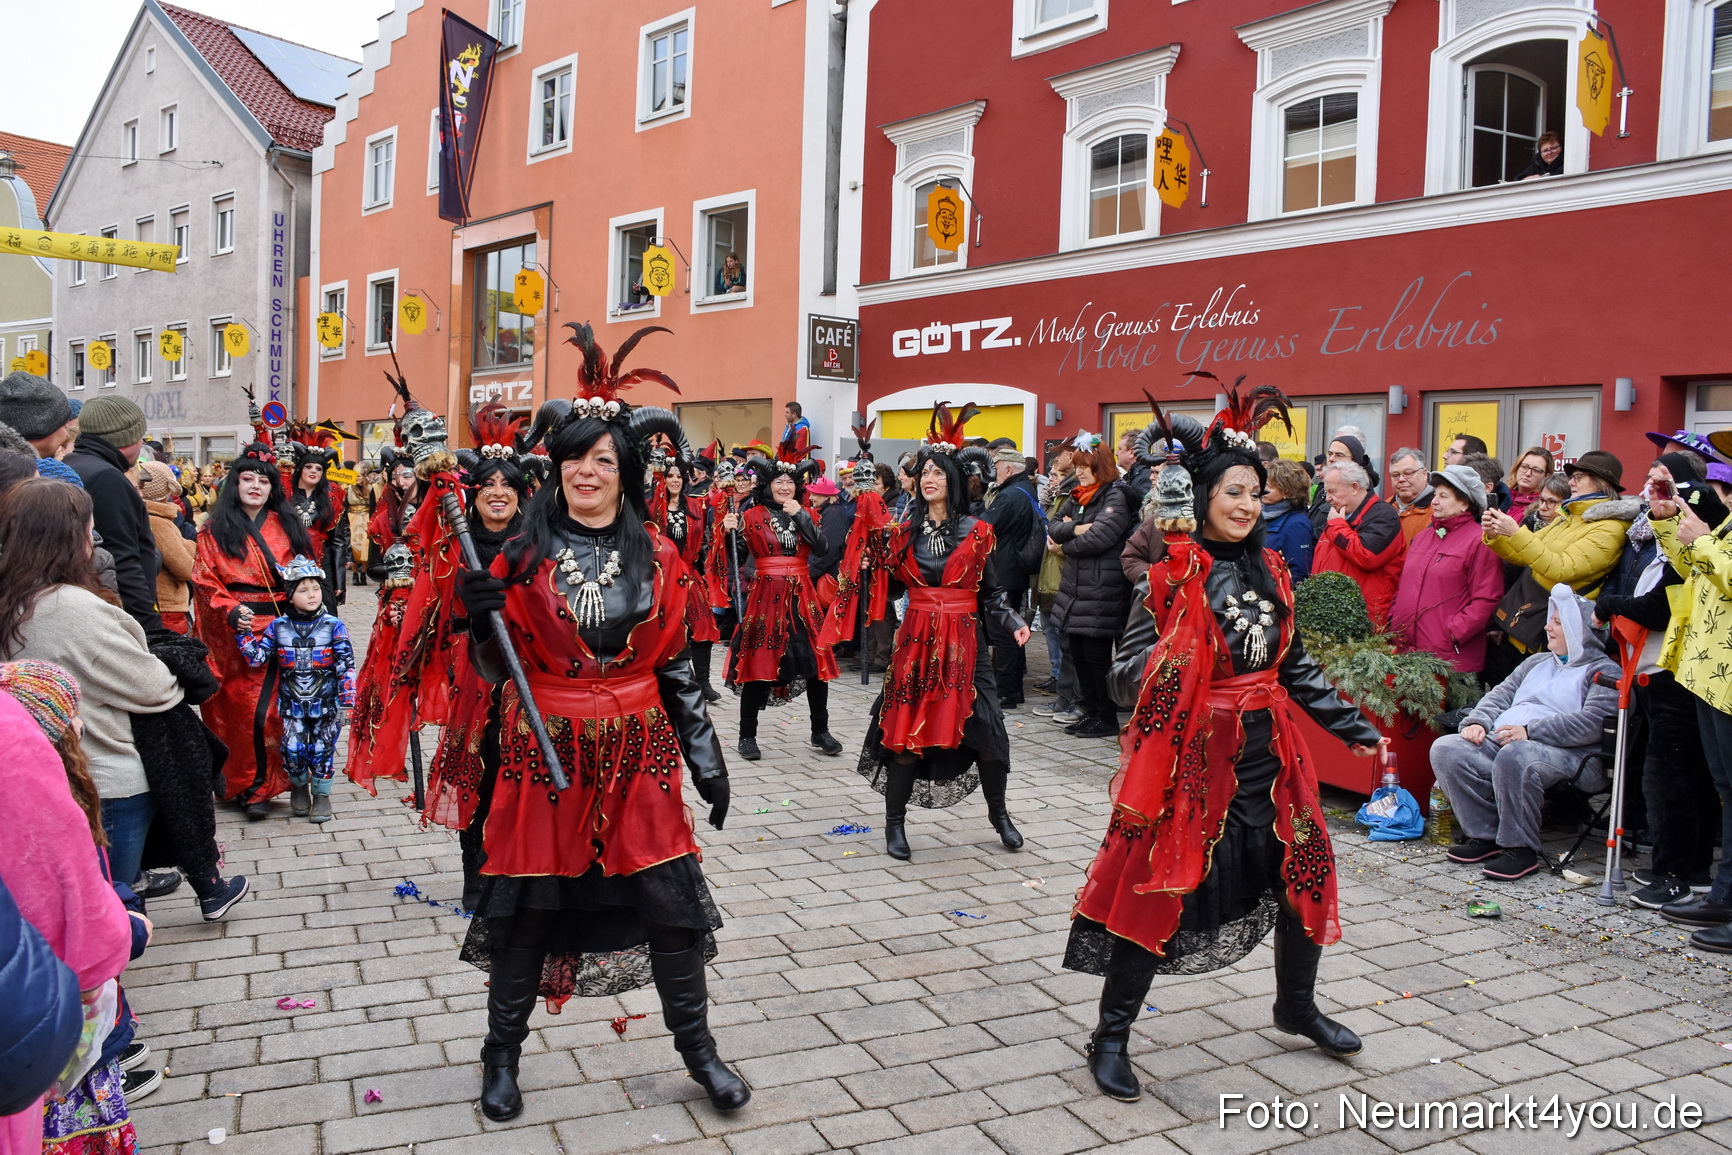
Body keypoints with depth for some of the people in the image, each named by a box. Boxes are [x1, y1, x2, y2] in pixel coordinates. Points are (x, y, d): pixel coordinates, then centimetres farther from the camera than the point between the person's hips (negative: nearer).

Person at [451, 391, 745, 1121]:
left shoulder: (656, 557, 2)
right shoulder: (524, 554, -2)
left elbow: (676, 668, 6)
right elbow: (495, 668, 0)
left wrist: (706, 758, 4)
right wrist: (483, 617, -21)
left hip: (638, 756, 1)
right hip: (545, 756, -1)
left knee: (672, 903, 2)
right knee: (526, 906, 8)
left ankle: (697, 1050, 24)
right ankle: (502, 1055, 31)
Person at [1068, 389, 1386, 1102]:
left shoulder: (1269, 570, 7)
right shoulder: (1170, 575, -11)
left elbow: (1295, 666, 16)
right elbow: (1126, 677, -14)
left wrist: (1353, 728, 17)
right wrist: (1162, 663, -35)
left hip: (1269, 750, 6)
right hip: (1191, 755, -6)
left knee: (1306, 875, 14)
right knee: (1159, 890, -2)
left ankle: (1296, 1007, 41)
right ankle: (1111, 1035, 15)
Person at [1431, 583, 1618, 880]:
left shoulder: (1604, 671, 3)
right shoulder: (1537, 662, 29)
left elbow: (1592, 724, -14)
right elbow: (1501, 694, 22)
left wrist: (1530, 731, -22)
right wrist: (1477, 722, -1)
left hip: (1568, 754, -8)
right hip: (1501, 740, 8)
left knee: (1513, 757, -40)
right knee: (1445, 749, -17)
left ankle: (1520, 849, -24)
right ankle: (1484, 835, -10)